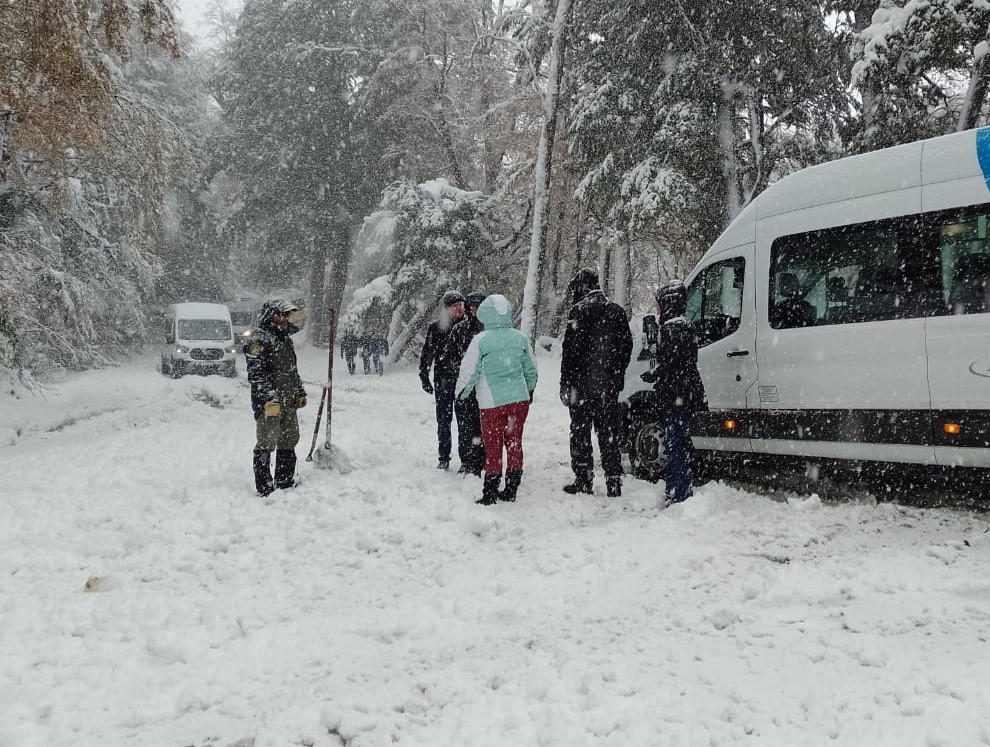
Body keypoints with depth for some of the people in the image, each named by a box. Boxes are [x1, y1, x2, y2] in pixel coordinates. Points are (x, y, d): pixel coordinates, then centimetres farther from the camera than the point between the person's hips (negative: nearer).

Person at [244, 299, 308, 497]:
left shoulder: (285, 339, 18)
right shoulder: (258, 341, -11)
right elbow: (256, 373, -19)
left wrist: (300, 392, 24)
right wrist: (269, 398, -25)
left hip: (288, 402, 9)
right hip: (269, 404, -9)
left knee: (289, 442, 14)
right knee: (266, 445, -5)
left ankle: (285, 484, 24)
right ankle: (264, 489, -1)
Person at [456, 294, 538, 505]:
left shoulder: (480, 340, -12)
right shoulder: (520, 338, 2)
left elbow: (469, 371, -7)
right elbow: (531, 368, 14)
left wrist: (461, 394, 10)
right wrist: (530, 390, 31)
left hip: (492, 402, -4)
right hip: (519, 399, 4)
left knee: (493, 447, 4)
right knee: (514, 444, 12)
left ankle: (490, 493, 8)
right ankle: (510, 490, 18)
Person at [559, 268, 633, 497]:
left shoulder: (580, 311, -9)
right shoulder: (617, 311, 10)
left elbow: (571, 350, -13)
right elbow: (627, 347, 16)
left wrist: (565, 385, -10)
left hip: (583, 383, -5)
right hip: (610, 386, 5)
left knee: (580, 432, 5)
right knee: (609, 435, 9)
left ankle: (584, 479, 6)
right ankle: (614, 481, 7)